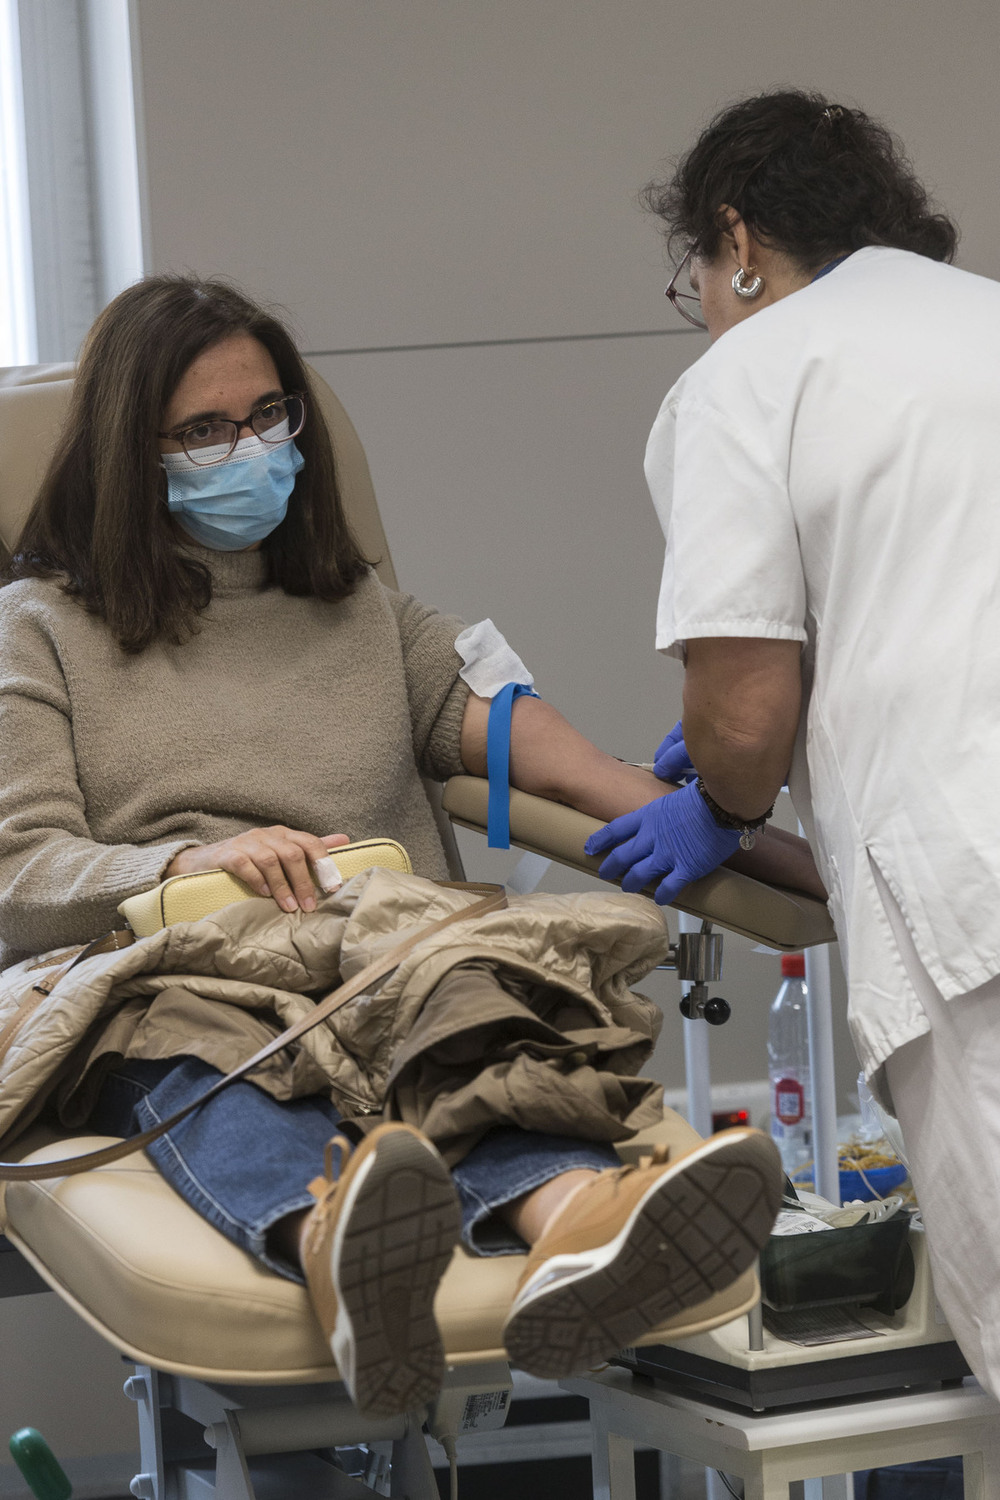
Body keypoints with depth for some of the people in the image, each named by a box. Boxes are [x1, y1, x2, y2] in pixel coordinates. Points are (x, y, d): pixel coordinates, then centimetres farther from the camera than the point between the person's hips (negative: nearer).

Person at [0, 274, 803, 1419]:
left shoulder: (366, 614, 32)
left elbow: (501, 729, 15)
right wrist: (191, 861, -15)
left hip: (391, 953, 3)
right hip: (152, 970, -3)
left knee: (468, 1021, -36)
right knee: (200, 1037, -41)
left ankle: (566, 1220, -68)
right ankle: (331, 1244, -73)